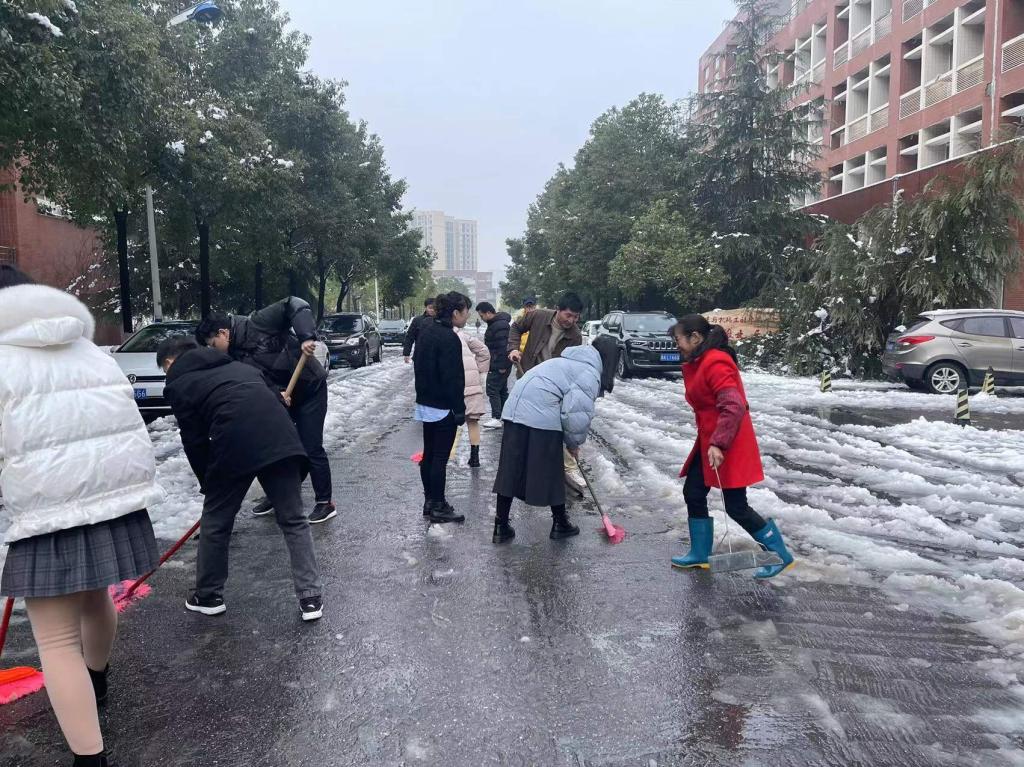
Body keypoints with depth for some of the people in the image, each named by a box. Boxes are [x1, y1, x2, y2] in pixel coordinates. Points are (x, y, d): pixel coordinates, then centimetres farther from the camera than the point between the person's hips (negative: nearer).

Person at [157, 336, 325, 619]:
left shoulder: (179, 385, 17)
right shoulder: (237, 365, 32)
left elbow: (194, 442, 12)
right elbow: (278, 400, 26)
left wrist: (209, 485, 24)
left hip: (234, 447, -4)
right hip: (280, 438, 5)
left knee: (215, 523, 17)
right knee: (294, 520, 12)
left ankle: (209, 596, 33)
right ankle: (311, 598, 12)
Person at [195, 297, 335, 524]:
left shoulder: (257, 323, -19)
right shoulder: (235, 357, -1)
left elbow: (294, 306, -25)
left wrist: (306, 336, -37)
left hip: (310, 388, -7)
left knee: (311, 449, -7)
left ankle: (325, 503, 6)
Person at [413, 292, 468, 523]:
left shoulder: (426, 329, 8)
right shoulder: (449, 338, -20)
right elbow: (452, 378, -21)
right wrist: (459, 409, -15)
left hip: (425, 402, 9)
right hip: (443, 407, -9)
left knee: (428, 454, 15)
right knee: (440, 457, 0)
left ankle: (429, 501, 24)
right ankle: (438, 507, 8)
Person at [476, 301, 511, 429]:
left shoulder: (499, 325, -22)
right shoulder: (497, 322, 13)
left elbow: (503, 347, -26)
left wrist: (502, 366, -24)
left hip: (498, 365, -11)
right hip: (500, 364, 11)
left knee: (492, 390, -7)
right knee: (502, 390, 16)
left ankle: (496, 418, -7)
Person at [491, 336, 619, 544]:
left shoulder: (572, 362, 27)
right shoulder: (590, 373, -3)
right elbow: (577, 412, -12)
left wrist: (569, 440, 26)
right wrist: (574, 443, 5)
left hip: (514, 410, 9)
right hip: (541, 417, -8)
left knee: (510, 470, 10)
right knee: (551, 472, 8)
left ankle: (501, 526, 15)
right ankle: (560, 524, 25)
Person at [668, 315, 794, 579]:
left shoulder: (715, 364, -20)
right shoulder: (697, 364, 11)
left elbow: (733, 407, -28)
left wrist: (718, 444, -30)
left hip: (728, 445, -10)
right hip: (710, 441, 10)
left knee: (736, 507, -3)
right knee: (693, 493, 12)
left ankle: (780, 555, 13)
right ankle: (700, 554, 25)